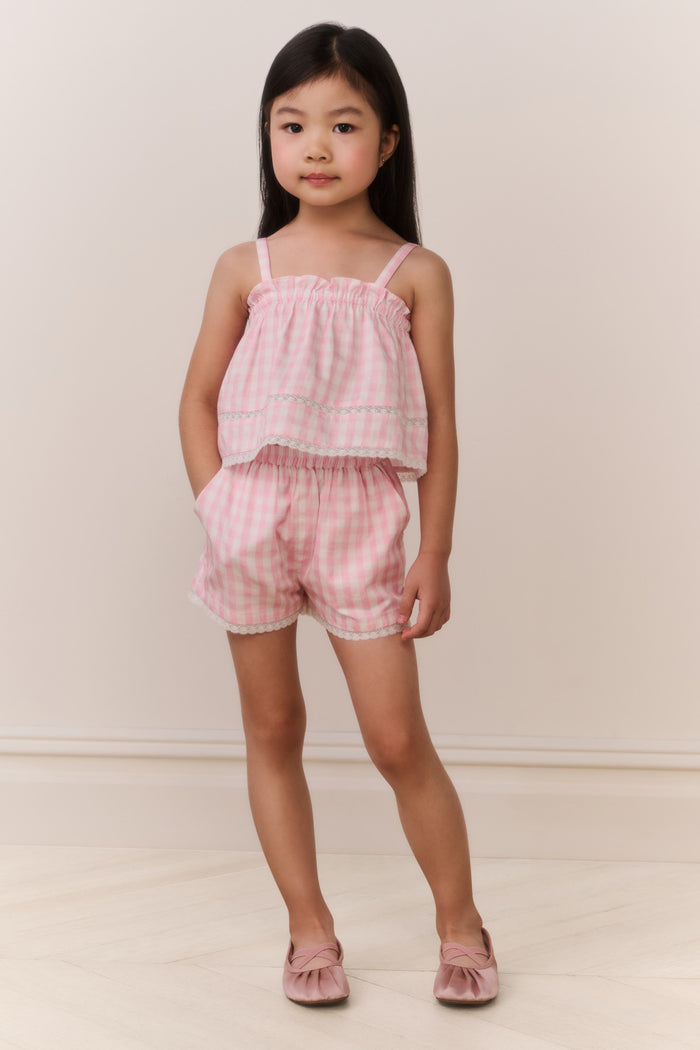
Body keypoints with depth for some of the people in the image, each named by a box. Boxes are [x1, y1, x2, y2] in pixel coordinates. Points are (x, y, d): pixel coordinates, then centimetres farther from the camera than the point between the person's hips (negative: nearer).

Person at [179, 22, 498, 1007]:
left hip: (361, 518, -2)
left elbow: (439, 425, 1)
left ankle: (461, 925, 16)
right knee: (272, 728, 9)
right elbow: (199, 400, 8)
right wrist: (219, 512, -3)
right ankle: (310, 929, 22)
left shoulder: (415, 274, 1)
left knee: (398, 740, -2)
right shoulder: (245, 268, 5)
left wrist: (435, 555, -1)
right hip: (253, 514, 2)